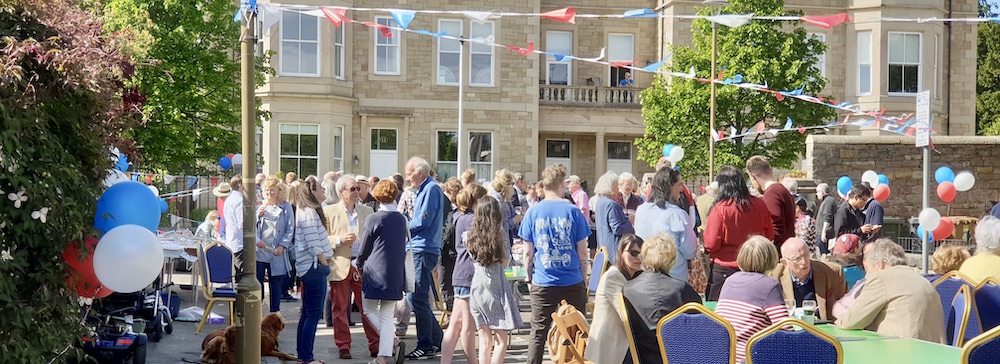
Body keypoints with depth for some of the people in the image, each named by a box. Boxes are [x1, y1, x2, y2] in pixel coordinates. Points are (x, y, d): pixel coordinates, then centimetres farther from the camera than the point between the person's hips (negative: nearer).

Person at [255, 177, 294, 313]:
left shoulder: (286, 207, 3)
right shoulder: (261, 206, 11)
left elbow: (290, 229, -1)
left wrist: (282, 246, -10)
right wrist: (257, 220, -10)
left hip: (277, 253, -2)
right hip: (259, 252, 2)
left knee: (276, 285, 8)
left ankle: (274, 313, 18)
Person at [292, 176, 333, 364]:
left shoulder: (307, 211, 17)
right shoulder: (309, 213, -14)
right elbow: (314, 244, -19)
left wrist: (324, 263, 13)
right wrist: (325, 263, -9)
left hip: (310, 268, 11)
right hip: (314, 267, -11)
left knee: (307, 313, 14)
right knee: (313, 314, -7)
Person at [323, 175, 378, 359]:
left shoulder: (367, 211, 13)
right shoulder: (329, 212, 1)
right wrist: (339, 240, -16)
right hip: (340, 266, -3)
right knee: (340, 309, 3)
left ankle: (375, 345, 10)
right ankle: (343, 347, 12)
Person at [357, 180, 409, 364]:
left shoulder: (373, 219, -10)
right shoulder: (401, 219, 4)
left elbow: (364, 248, -2)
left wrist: (359, 265, 16)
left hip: (375, 272, -5)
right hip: (395, 273, 5)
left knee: (369, 309, 12)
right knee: (387, 315, 9)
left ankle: (394, 341, -4)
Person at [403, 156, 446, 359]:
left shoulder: (432, 189, -11)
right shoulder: (423, 190, 20)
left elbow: (423, 221, -18)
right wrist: (405, 226, 7)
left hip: (424, 250, -11)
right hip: (416, 250, 11)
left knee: (418, 298, -9)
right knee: (414, 298, 12)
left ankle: (426, 346, -4)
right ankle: (436, 340, 19)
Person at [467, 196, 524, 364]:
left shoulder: (471, 236, 3)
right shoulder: (499, 234, -7)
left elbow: (473, 258, 10)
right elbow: (506, 261, 1)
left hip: (477, 288, 4)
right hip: (496, 286, -4)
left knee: (485, 341, 9)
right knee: (501, 340, 1)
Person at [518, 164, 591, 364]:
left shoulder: (533, 212, -2)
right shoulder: (573, 212, -4)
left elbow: (529, 252, 1)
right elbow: (582, 252, -1)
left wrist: (529, 277, 14)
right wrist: (583, 278, 10)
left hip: (543, 282, 1)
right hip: (572, 281, 0)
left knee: (538, 332, 6)